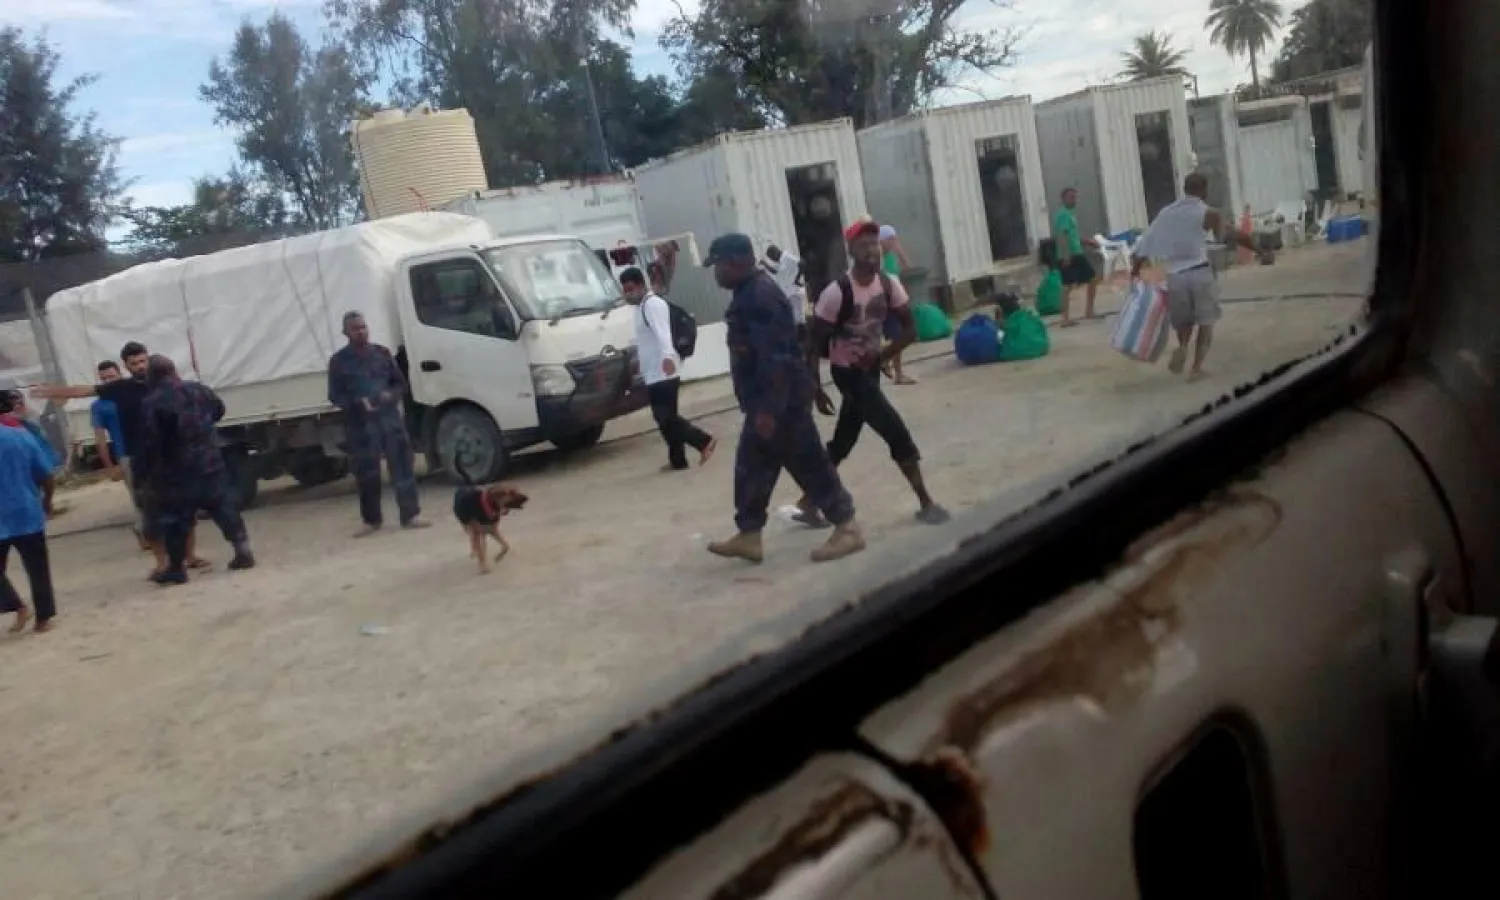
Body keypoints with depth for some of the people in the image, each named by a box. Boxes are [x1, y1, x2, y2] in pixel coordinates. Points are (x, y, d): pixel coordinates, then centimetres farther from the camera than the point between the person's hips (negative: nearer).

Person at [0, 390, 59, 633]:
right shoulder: (25, 436, -1)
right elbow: (46, 474, 2)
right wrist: (47, 501, 18)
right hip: (28, 514, 3)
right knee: (37, 569, 9)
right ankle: (44, 618, 12)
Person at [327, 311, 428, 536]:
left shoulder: (382, 353, 10)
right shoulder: (339, 361, 2)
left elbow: (400, 383, 15)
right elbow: (335, 396, 1)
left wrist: (392, 395, -7)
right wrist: (357, 403, -17)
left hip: (390, 417, 2)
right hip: (360, 424, -2)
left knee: (403, 466, -2)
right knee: (366, 474, 2)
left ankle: (410, 515, 3)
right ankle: (371, 520, 14)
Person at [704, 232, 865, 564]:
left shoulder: (760, 296, -20)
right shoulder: (749, 292, 14)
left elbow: (775, 358, -26)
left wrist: (769, 408, -27)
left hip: (781, 401, -11)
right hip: (768, 401, 11)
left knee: (808, 463, -3)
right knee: (752, 466, 13)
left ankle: (847, 529, 6)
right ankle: (748, 537, 20)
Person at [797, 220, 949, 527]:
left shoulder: (889, 285, -5)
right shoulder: (837, 292, -23)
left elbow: (909, 329, 1)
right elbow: (814, 343, -17)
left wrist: (882, 356, -13)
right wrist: (815, 388, -16)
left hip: (870, 367, 7)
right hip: (847, 371, -7)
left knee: (842, 443, 16)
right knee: (899, 435, -9)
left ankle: (808, 502, 29)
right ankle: (926, 504, 3)